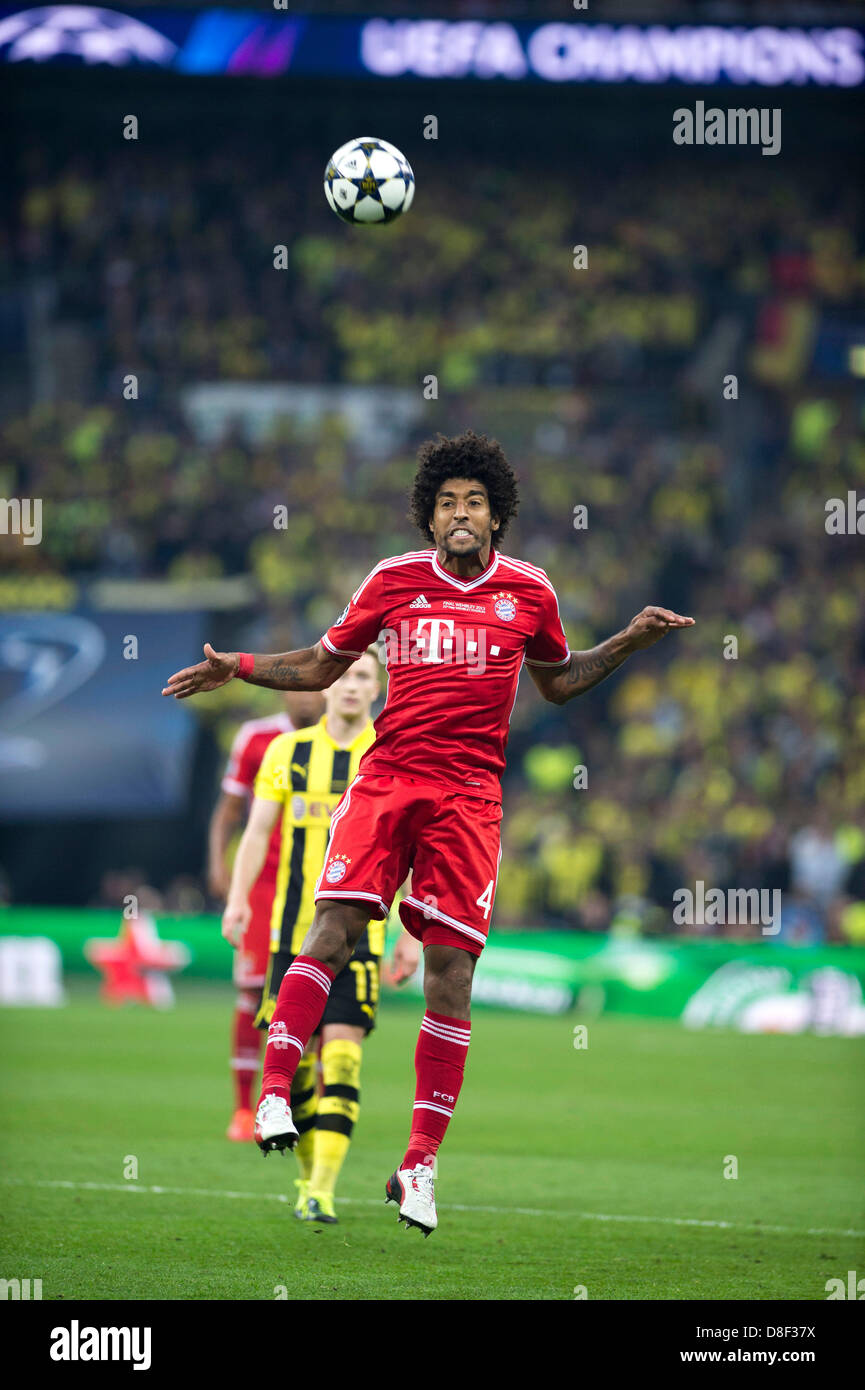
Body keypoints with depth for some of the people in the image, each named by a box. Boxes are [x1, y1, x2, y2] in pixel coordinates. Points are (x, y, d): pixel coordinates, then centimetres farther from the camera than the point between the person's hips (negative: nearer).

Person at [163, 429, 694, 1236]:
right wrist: (238, 668, 9)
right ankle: (274, 1092, -17)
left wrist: (630, 641, 16)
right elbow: (321, 667, 19)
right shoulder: (394, 581, 7)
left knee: (451, 971, -5)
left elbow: (557, 682, 26)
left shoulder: (528, 592, 9)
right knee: (334, 926, -19)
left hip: (470, 791, 0)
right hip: (387, 776, 0)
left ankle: (419, 1164, -1)